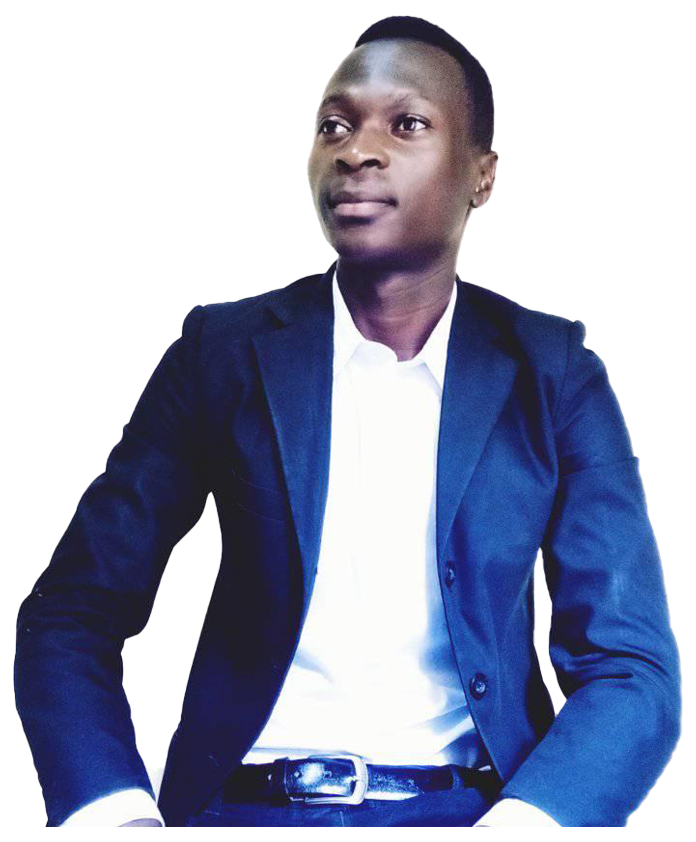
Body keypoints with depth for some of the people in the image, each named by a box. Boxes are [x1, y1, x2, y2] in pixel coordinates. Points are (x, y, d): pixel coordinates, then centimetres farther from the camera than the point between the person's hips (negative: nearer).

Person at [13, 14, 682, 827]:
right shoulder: (225, 349, 5)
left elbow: (635, 669, -2)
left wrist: (522, 817, -22)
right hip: (241, 803, 0)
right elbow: (73, 609, 4)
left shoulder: (553, 374, 4)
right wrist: (111, 812, -16)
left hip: (474, 804, 1)